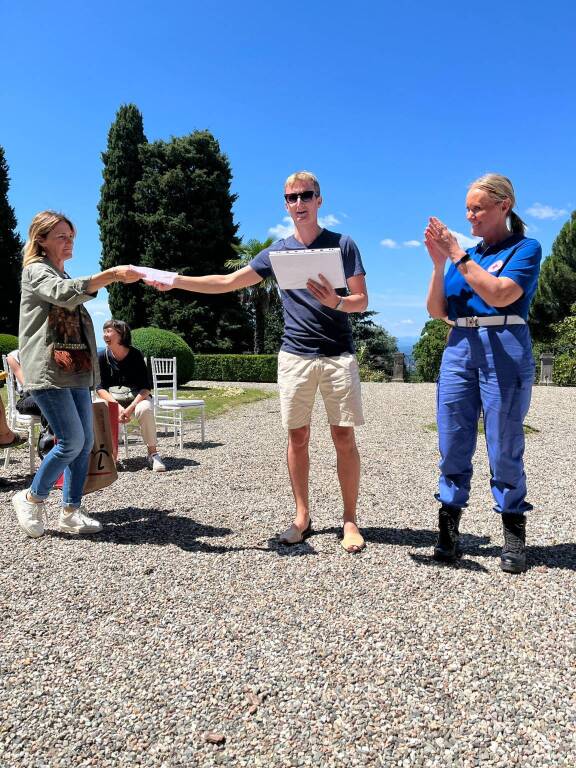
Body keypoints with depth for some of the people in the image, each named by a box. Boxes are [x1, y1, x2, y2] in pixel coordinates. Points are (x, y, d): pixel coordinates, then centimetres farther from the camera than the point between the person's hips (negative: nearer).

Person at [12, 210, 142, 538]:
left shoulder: (65, 277, 25)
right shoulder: (36, 270, -2)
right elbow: (63, 293, -24)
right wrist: (112, 274, -33)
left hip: (75, 372, 9)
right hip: (48, 371, -8)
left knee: (86, 442, 3)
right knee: (72, 441, -12)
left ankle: (71, 512, 11)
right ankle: (32, 498, 8)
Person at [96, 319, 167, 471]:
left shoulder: (135, 355, -13)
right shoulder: (102, 356, -6)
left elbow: (146, 387, -14)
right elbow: (100, 388, -7)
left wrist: (130, 408, -27)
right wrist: (117, 406, -24)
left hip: (138, 396, -2)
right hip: (113, 398, 2)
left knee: (145, 409, -35)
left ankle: (153, 453, -21)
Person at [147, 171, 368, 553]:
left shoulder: (343, 244, 4)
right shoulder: (278, 251, 11)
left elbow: (362, 301, 2)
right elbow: (226, 282, 10)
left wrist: (335, 302, -20)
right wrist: (175, 281, 1)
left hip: (338, 355, -2)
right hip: (295, 356, 3)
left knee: (344, 438, -3)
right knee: (298, 437, 4)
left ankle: (350, 520, 9)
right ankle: (303, 518, 16)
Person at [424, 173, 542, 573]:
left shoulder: (526, 249, 2)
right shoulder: (465, 255, 16)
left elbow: (499, 294, -16)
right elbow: (437, 311, 8)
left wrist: (457, 254, -14)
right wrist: (439, 263, -3)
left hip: (504, 350, -5)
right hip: (460, 349, 5)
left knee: (505, 449, 0)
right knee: (453, 446, 3)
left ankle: (515, 537, 13)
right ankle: (448, 532, 12)